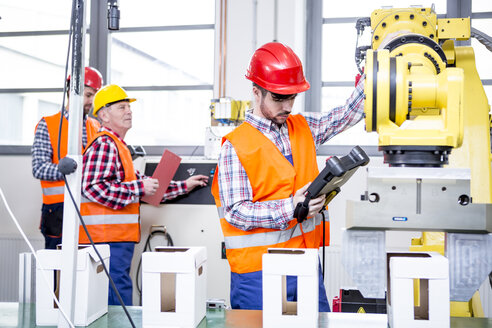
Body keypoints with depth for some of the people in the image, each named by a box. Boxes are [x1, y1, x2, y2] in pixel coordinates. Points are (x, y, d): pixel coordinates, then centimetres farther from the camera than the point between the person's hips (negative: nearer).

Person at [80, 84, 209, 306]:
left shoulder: (118, 146, 22)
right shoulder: (104, 144, -11)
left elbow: (143, 185, 27)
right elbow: (92, 187, -24)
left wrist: (184, 186, 27)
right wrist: (139, 188, -18)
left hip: (118, 238, 10)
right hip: (108, 239, -10)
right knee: (119, 297, -7)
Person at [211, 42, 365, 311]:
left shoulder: (305, 127, 9)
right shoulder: (235, 146, -9)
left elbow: (351, 112, 16)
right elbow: (236, 212, -14)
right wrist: (289, 208, -24)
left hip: (307, 261, 6)